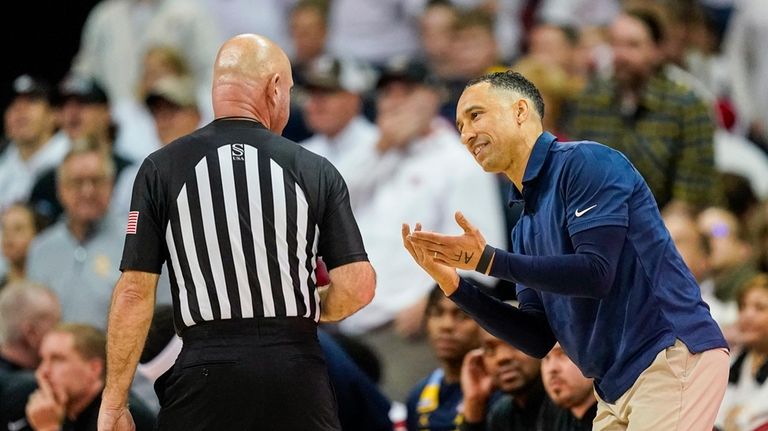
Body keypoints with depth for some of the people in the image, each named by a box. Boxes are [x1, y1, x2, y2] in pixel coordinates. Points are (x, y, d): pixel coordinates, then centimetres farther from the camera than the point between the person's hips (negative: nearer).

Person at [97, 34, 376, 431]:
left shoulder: (161, 169, 1)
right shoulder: (315, 171, 3)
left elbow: (135, 293, -1)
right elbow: (358, 285, -1)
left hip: (205, 372, -1)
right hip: (298, 377, 1)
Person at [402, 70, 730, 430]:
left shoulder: (584, 163, -7)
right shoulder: (526, 228, 18)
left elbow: (596, 273, -18)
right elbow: (539, 339, 13)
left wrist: (488, 261, -16)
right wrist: (453, 284, 4)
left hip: (672, 357, -9)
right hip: (616, 383, 9)